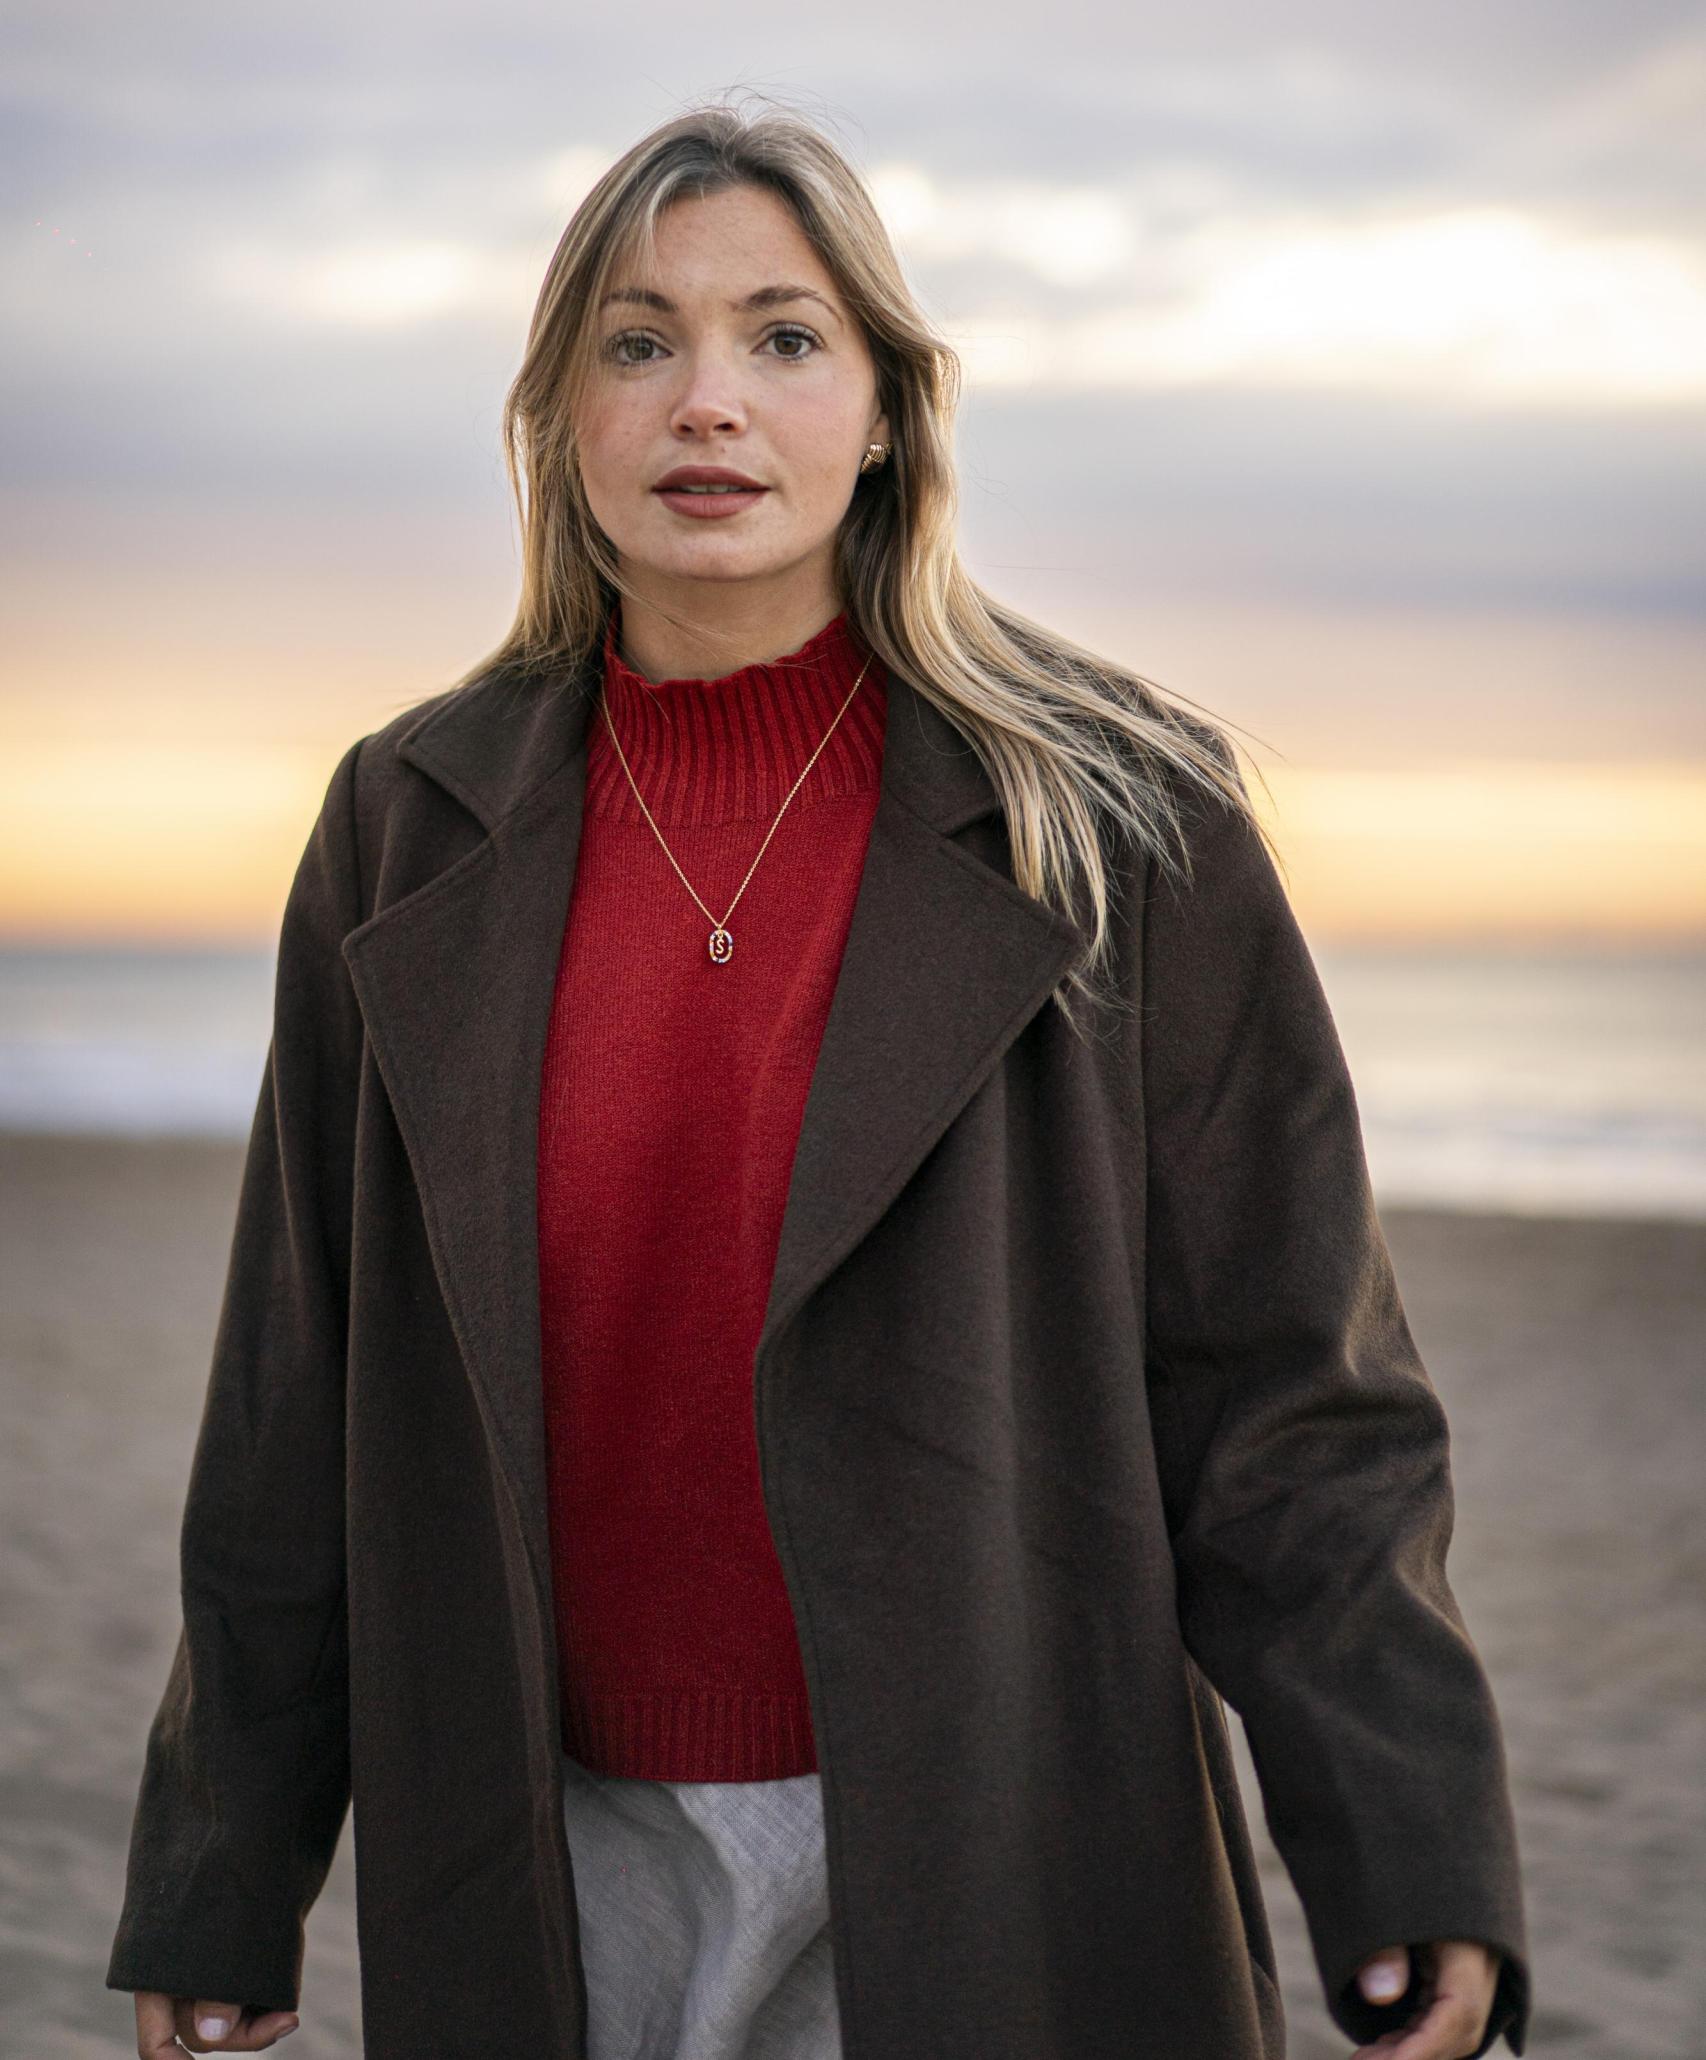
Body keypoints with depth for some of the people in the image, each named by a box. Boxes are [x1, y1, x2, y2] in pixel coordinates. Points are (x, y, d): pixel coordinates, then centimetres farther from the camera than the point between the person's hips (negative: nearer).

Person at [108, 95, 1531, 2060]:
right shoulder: (410, 833, 2)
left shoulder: (1112, 819, -4)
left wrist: (1409, 1857, -15)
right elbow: (296, 1402, 6)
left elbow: (1285, 1377, -6)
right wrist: (218, 1879, 7)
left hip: (995, 1862, -2)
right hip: (576, 1866, 2)